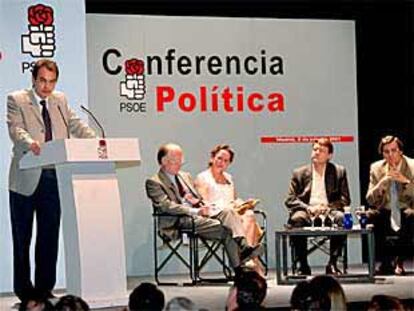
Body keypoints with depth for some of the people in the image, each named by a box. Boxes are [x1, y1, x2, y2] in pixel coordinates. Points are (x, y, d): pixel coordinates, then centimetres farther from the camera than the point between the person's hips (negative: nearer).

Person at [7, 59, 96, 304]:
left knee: (50, 236, 6)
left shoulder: (60, 101, 14)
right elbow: (16, 128, -16)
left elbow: (76, 125, 6)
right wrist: (30, 143, -38)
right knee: (22, 236, 3)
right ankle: (23, 289, 10)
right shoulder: (16, 100, -1)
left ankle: (44, 288, 14)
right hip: (26, 179, -4)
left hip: (53, 178, 4)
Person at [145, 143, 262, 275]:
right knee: (225, 229, -28)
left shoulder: (185, 176, 26)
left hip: (199, 214, 7)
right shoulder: (154, 183, 1)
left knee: (228, 212, -24)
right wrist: (195, 211, -21)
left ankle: (243, 247, -43)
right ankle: (239, 270, -27)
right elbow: (166, 206, -13)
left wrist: (198, 201, 1)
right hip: (182, 221, -7)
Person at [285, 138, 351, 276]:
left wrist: (328, 207, -11)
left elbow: (345, 200, 7)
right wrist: (308, 208, -12)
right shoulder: (299, 173, 13)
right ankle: (303, 265, -25)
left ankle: (332, 264, -23)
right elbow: (290, 200, 6)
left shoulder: (339, 172, 14)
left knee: (341, 218, -34)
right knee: (297, 219, -35)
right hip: (307, 213, 0)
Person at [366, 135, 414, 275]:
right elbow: (370, 200, -3)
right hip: (386, 215, 3)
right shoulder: (376, 168, 4)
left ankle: (400, 261, -15)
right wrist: (384, 181, -16)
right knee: (369, 216, -27)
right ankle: (385, 262, -10)